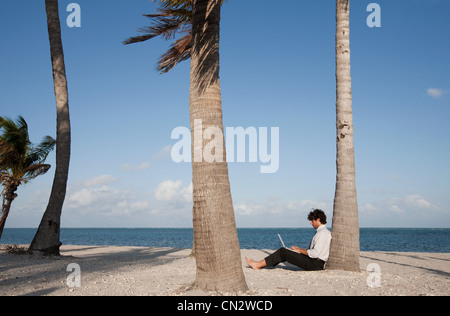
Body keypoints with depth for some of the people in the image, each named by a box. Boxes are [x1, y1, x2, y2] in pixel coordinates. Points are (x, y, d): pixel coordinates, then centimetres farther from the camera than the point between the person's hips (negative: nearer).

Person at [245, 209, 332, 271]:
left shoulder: (322, 233, -16)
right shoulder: (326, 232, 17)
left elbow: (315, 253, -23)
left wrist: (299, 250, -10)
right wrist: (300, 249, 11)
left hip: (315, 264, -9)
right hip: (315, 262, 9)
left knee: (283, 252, -7)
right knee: (283, 250, 8)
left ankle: (258, 265, 2)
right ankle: (259, 265, 10)